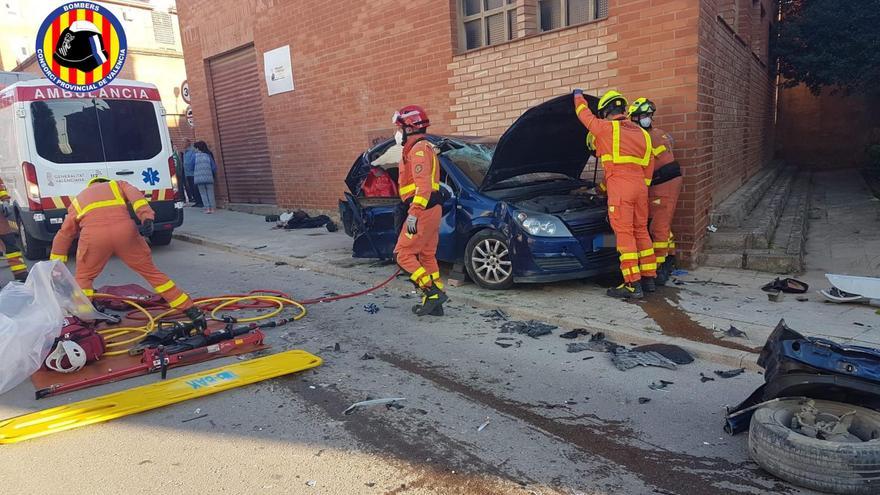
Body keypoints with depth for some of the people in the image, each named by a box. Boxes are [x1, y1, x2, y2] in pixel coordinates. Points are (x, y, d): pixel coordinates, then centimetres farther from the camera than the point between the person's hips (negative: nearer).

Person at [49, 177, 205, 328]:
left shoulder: (77, 200, 37)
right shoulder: (118, 184, 34)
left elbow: (63, 235, 37)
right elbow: (136, 196, 10)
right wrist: (147, 219, -7)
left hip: (93, 234, 0)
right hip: (125, 230, 0)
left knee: (83, 279, 25)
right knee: (152, 272, 13)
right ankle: (192, 312, 15)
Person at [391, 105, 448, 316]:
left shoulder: (419, 149, -12)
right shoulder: (424, 147, 21)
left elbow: (423, 185, -23)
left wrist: (413, 214, -27)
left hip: (423, 210, -10)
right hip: (432, 209, 10)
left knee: (403, 254, -5)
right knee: (427, 255, 12)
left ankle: (434, 292, -8)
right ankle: (434, 302, 16)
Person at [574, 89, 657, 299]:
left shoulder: (606, 128, -2)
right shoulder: (641, 133, 18)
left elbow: (586, 116, 14)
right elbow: (649, 164, 21)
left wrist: (578, 97, 32)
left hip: (620, 189, -7)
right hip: (640, 188, 7)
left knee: (624, 234, -7)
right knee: (641, 231, 14)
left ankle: (633, 285, -7)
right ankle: (648, 278, 20)